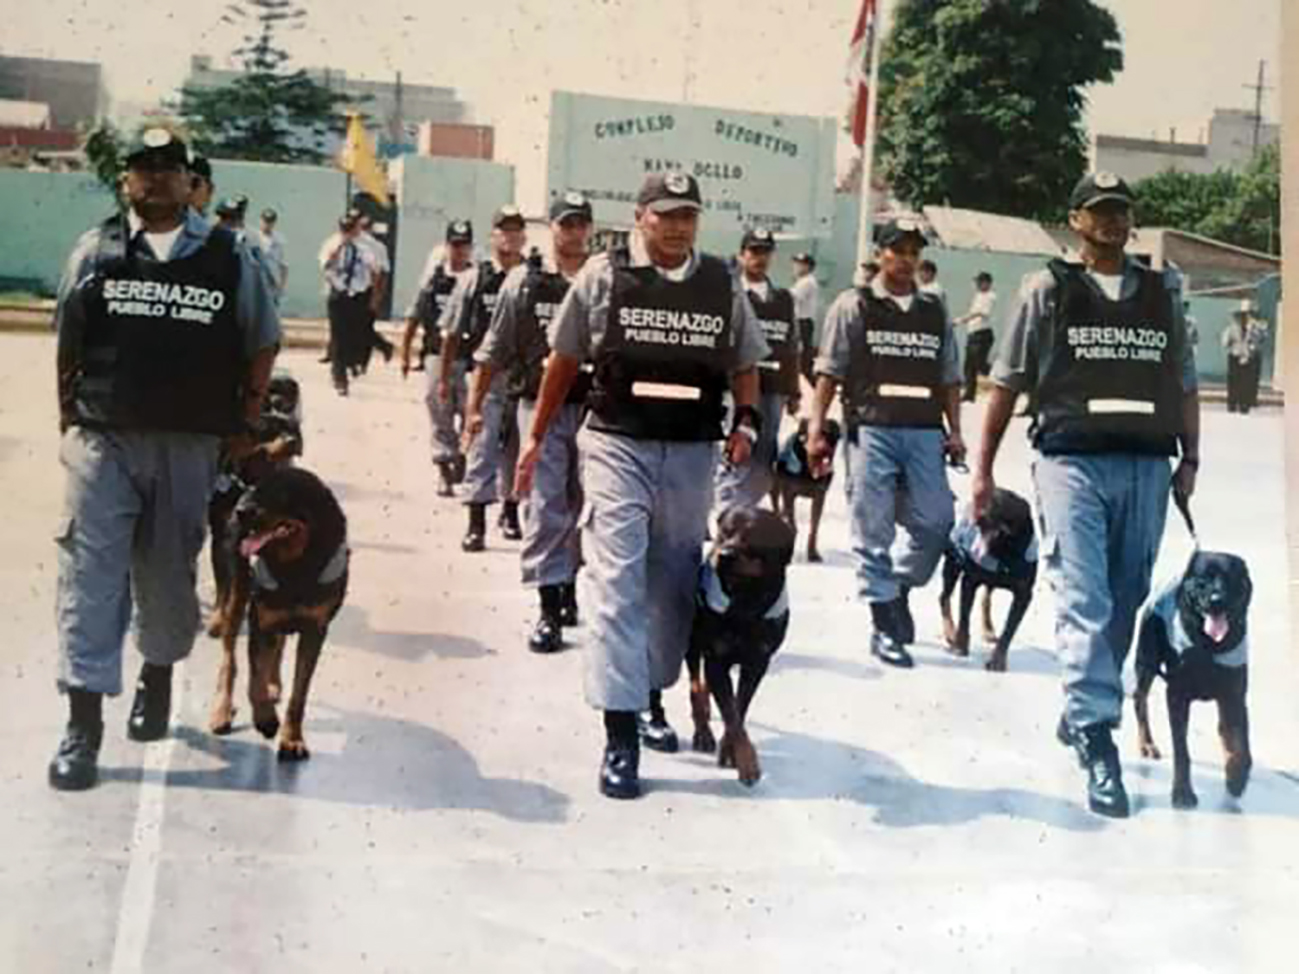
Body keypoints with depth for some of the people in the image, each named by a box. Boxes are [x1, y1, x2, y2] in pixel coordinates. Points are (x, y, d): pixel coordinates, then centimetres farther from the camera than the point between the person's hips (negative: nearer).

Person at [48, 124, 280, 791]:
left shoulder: (227, 258, 5)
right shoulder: (96, 250, 6)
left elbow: (262, 346, 12)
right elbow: (67, 342, 11)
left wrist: (245, 424, 9)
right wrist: (70, 418, 7)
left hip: (190, 444, 1)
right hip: (103, 441, 0)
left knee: (169, 574, 12)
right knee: (91, 573, -7)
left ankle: (157, 677, 38)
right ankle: (83, 724, -3)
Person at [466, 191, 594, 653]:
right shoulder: (524, 281, 3)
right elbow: (493, 351, 7)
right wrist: (474, 406, 3)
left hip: (593, 407, 1)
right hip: (541, 405, -1)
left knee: (583, 504, 10)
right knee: (544, 506, -5)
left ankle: (569, 589, 25)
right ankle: (549, 609, -3)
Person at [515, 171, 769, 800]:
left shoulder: (722, 284, 6)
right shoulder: (603, 275, -2)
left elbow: (745, 364, 15)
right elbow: (564, 359, 6)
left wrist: (746, 423, -2)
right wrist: (537, 437, 6)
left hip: (692, 453, 4)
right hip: (617, 443, -3)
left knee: (674, 581, 14)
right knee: (616, 581, -10)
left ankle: (652, 697, 33)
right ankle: (619, 735, -10)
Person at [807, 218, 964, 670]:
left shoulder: (935, 312, 17)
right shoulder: (853, 306, 5)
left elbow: (949, 378, 18)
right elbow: (828, 372, 1)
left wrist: (954, 430, 8)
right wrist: (816, 430, -5)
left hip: (924, 431, 4)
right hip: (871, 428, -3)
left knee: (935, 519, -2)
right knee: (874, 528, -3)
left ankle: (899, 587, 23)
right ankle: (884, 625, 4)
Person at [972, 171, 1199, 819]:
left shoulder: (1162, 293, 15)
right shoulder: (1047, 290, 5)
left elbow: (1185, 384, 19)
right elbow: (1006, 382, 5)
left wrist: (1190, 460, 10)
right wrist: (983, 468, 2)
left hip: (1146, 466, 4)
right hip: (1071, 459, -4)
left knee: (1124, 604, 8)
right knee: (1084, 601, -12)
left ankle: (1079, 716, 24)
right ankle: (1096, 741, -14)